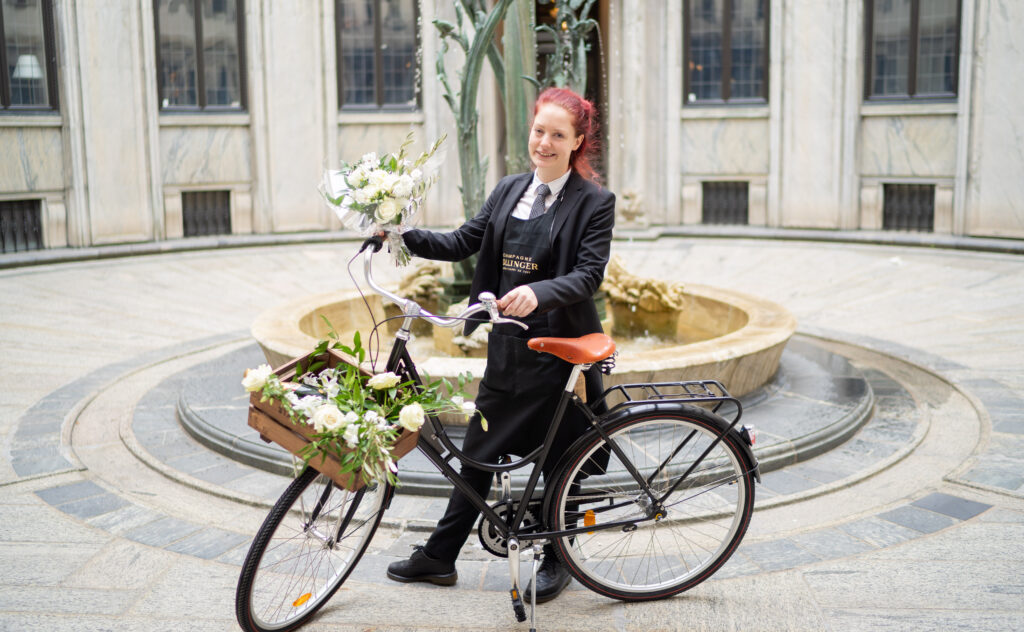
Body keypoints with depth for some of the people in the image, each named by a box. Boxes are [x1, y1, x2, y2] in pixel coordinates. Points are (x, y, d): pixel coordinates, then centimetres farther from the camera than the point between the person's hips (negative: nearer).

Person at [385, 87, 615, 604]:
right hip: (507, 345, 5)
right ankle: (439, 557, 25)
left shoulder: (594, 202, -7)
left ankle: (556, 561, 28)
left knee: (560, 460, 8)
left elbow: (589, 275, -17)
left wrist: (538, 293, -35)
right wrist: (405, 237, -6)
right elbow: (463, 242, 8)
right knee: (478, 453, 13)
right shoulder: (509, 190, 10)